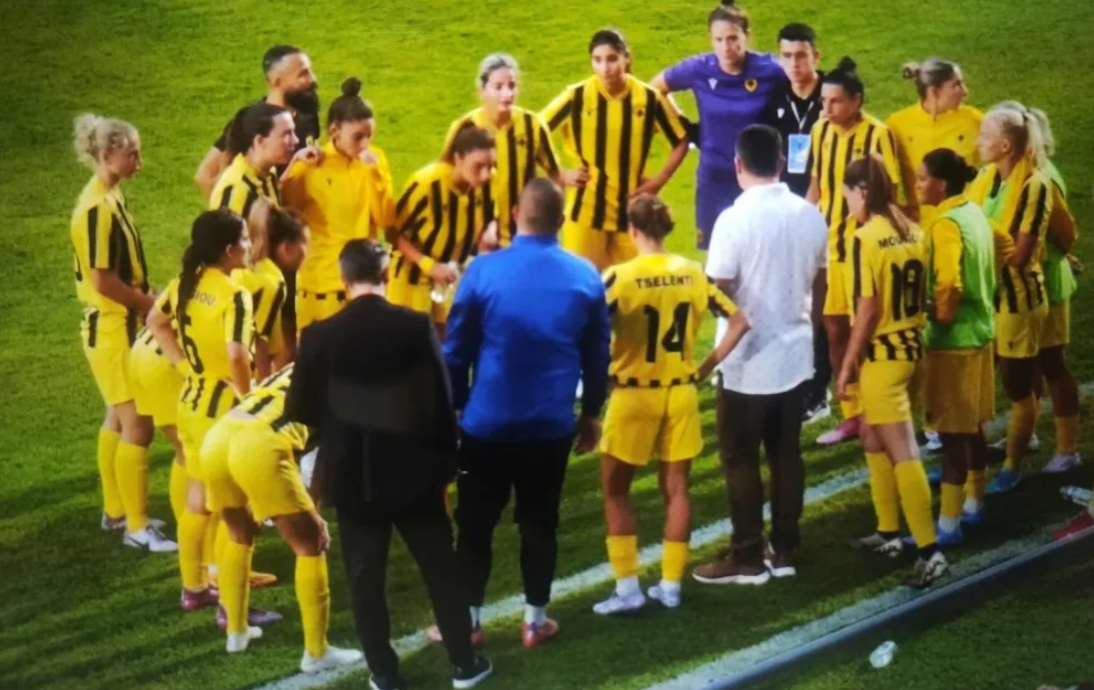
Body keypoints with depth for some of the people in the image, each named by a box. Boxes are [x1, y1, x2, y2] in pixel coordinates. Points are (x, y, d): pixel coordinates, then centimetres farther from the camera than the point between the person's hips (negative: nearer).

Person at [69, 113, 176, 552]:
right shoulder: (97, 207, -22)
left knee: (119, 419, 19)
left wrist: (147, 296, 4)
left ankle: (116, 511, 30)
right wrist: (149, 303, -13)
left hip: (119, 324, 10)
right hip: (111, 327, -10)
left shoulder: (110, 196, 7)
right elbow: (102, 280, -23)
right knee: (137, 425, -6)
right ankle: (137, 527, 0)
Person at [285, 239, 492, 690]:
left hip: (352, 475, 0)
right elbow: (441, 400, -6)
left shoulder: (321, 336, -8)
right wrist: (447, 459, 6)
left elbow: (299, 410, -2)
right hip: (412, 469, 0)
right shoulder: (416, 326, -9)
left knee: (365, 576, 10)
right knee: (440, 567, 13)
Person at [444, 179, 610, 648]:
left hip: (487, 422, -2)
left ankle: (468, 620, 15)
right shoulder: (585, 277, -4)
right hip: (552, 425, 2)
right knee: (539, 522, 13)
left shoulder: (483, 271, -12)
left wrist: (451, 407, 8)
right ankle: (535, 621, 19)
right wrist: (591, 412, 19)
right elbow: (597, 356, 6)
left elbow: (456, 350, -4)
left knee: (475, 523, 10)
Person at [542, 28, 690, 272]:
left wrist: (660, 179, 0)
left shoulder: (649, 98, -3)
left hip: (631, 210, 2)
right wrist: (560, 175, -4)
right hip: (586, 210, -2)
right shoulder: (576, 96, -8)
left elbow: (681, 141, 10)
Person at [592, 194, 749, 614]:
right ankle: (670, 586, 16)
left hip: (633, 395, -4)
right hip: (681, 393, 4)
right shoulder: (692, 273, -1)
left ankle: (628, 588, 5)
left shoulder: (620, 277, -14)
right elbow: (739, 322, 3)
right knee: (675, 488, 12)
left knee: (615, 490, 9)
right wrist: (707, 366, 6)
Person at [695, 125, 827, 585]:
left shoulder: (735, 219, -18)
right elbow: (820, 285, 10)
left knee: (740, 459, 4)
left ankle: (747, 557, 8)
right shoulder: (810, 215, 0)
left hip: (748, 361, -6)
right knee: (786, 454, 13)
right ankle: (784, 550, 18)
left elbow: (719, 292, -17)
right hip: (795, 355, 6)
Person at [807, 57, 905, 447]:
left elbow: (889, 194, -9)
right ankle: (851, 414, 20)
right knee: (835, 330, 9)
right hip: (827, 245, 6)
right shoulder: (820, 132, 5)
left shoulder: (878, 135, -11)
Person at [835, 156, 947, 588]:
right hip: (910, 346, 8)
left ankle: (930, 551, -8)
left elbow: (868, 309, -17)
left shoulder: (867, 238, -16)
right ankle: (889, 532, 30)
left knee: (902, 451, -6)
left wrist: (848, 364, -10)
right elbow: (920, 295, 11)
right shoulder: (913, 232, 5)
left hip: (881, 353, -8)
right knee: (874, 440, 22)